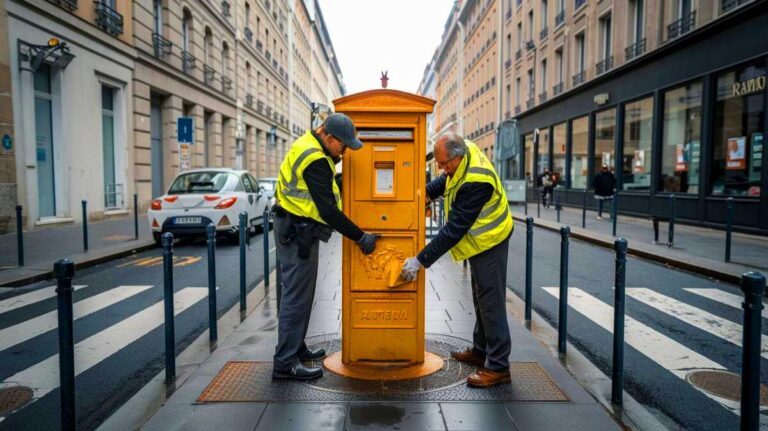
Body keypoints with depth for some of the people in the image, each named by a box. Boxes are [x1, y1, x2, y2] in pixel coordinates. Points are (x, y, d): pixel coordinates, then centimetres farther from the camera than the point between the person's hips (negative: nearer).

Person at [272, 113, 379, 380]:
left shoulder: (307, 146, 9)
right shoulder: (315, 161, -23)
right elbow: (328, 210, -24)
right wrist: (360, 238, -17)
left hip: (297, 230, 10)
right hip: (298, 233, -10)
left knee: (300, 293, 18)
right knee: (297, 296, -5)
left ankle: (296, 348, 30)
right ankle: (285, 363, 3)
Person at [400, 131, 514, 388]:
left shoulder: (475, 182, -34)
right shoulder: (465, 151, -7)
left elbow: (454, 229, -32)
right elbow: (445, 181, 16)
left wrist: (421, 261, -28)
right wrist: (425, 192, 0)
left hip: (489, 242, -10)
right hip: (481, 240, 10)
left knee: (490, 302, -5)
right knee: (481, 298, 18)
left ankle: (498, 368, 4)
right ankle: (480, 351, 33)